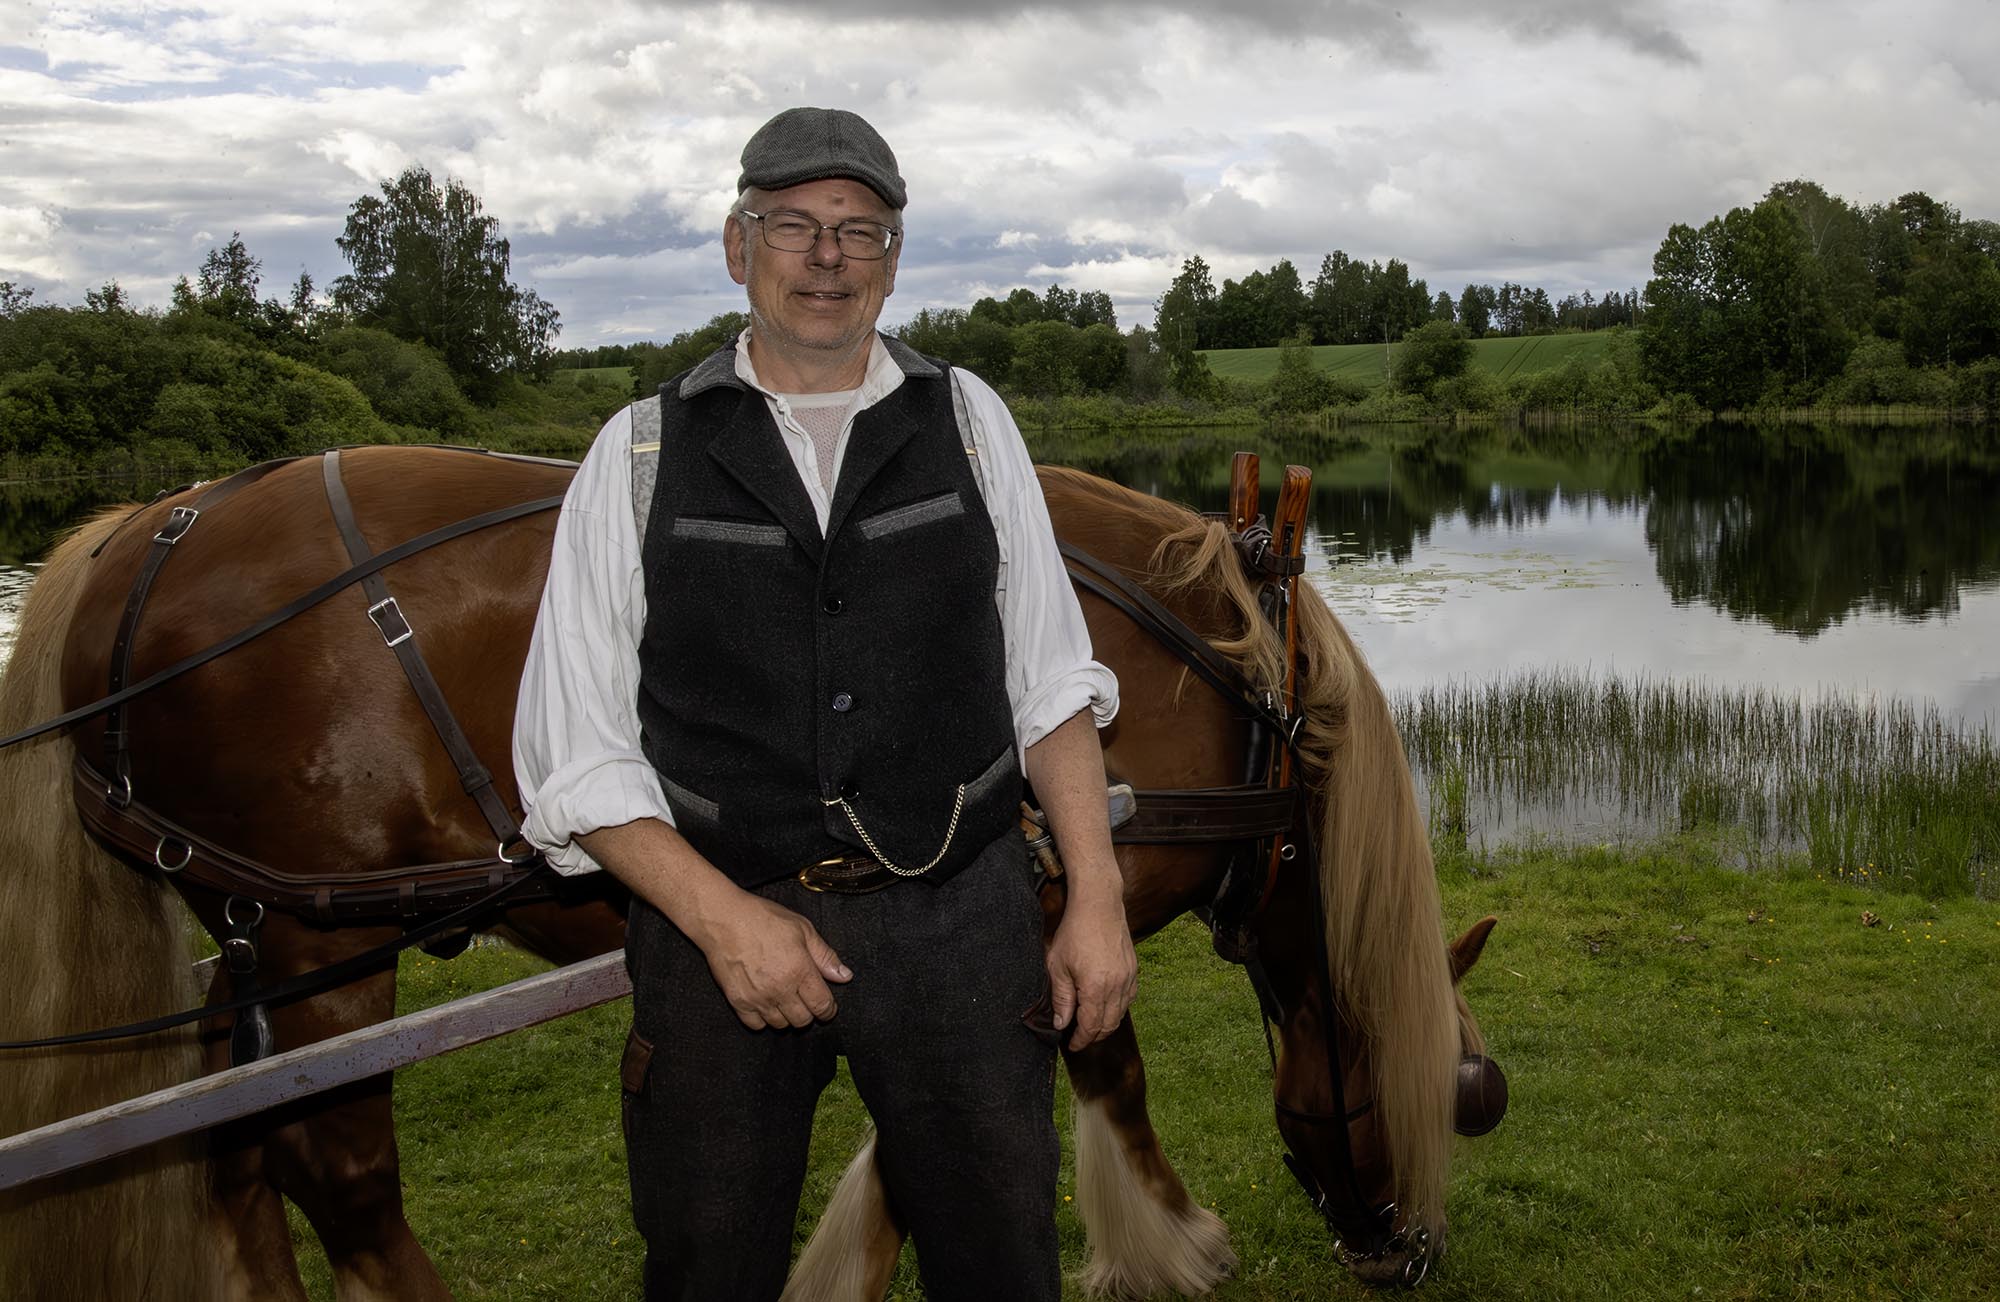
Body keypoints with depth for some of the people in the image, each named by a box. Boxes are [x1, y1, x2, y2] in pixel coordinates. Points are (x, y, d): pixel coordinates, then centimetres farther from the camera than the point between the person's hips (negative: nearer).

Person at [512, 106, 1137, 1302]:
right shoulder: (642, 454, 0)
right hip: (719, 915, -1)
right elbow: (578, 753, -3)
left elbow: (1050, 684, 6)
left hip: (961, 919, 1)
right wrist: (720, 914, -15)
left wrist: (1098, 900, -1)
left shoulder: (968, 421, 4)